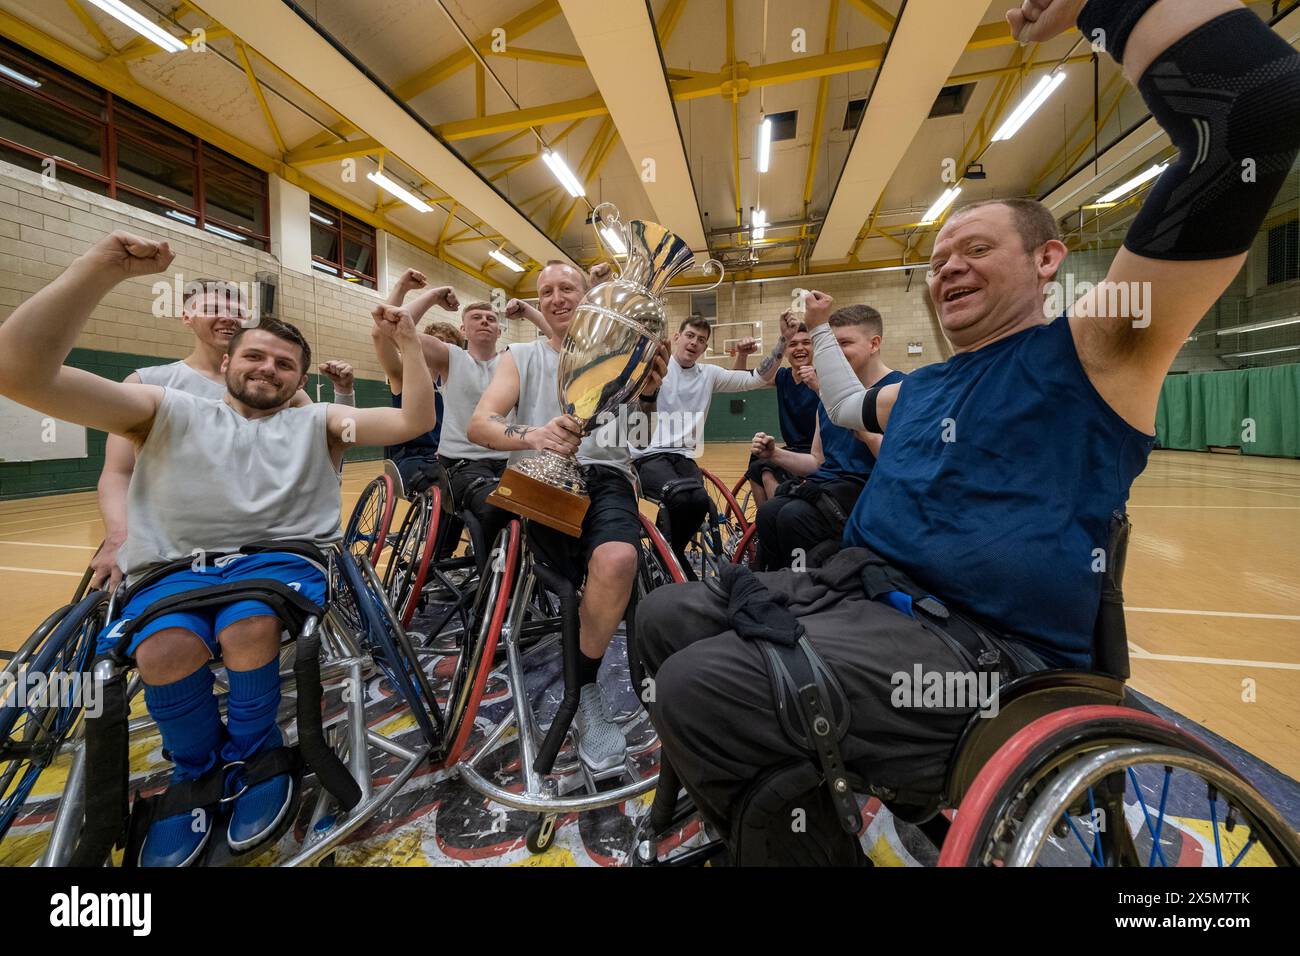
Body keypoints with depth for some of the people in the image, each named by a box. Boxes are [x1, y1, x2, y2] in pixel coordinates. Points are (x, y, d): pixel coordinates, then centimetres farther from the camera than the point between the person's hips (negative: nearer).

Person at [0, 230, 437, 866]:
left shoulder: (317, 423, 15)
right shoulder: (168, 412, 13)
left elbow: (415, 420, 5)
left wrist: (409, 343, -1)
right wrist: (100, 268, -9)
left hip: (282, 557, 0)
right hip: (174, 567, 1)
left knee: (246, 630, -31)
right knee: (165, 652, -29)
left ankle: (252, 755, 0)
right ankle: (197, 774, 3)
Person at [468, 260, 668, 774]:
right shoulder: (521, 356, 16)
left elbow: (642, 410, -4)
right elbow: (478, 424, -1)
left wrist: (650, 391, -29)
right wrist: (531, 436, -24)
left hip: (605, 474, 0)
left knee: (616, 560, -31)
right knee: (609, 566, -25)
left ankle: (581, 691, -9)